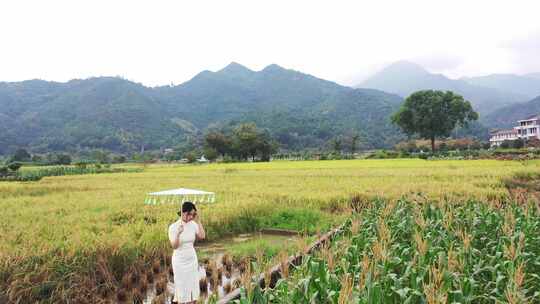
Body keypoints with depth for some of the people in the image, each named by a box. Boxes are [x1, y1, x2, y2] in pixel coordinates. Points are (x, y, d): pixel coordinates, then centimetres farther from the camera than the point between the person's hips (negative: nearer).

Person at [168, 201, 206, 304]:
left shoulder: (193, 224, -4)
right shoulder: (173, 226, -14)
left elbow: (202, 236, -19)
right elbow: (174, 246, -20)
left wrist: (198, 221, -17)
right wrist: (178, 233, -37)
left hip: (192, 259, 4)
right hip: (180, 261, -4)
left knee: (193, 287, 10)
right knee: (182, 288, 6)